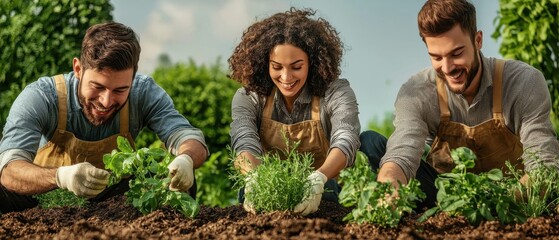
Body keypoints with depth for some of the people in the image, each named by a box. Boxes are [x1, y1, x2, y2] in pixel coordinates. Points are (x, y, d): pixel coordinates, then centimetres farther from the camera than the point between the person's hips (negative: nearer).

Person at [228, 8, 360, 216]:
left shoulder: (335, 93, -8)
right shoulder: (248, 97, -4)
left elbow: (345, 141, -26)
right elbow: (245, 144, -22)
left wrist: (318, 180, -49)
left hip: (323, 195, 1)